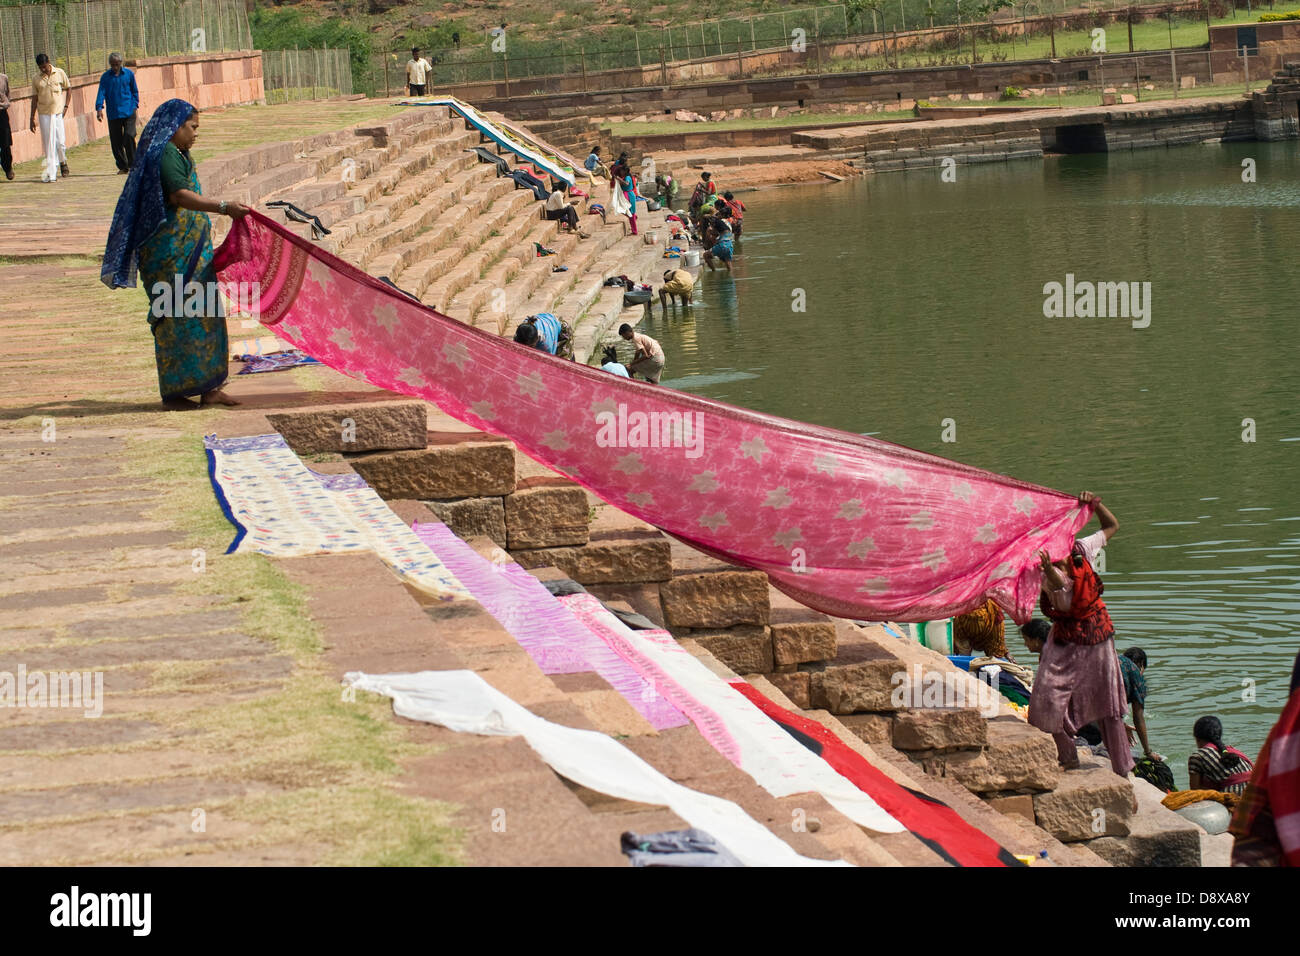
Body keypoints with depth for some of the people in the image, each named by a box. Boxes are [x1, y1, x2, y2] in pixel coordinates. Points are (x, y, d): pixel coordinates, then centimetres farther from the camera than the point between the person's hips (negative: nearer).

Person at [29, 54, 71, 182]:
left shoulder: (60, 73, 2)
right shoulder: (37, 79, 4)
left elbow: (68, 88, 14)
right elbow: (35, 99, 9)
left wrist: (66, 106, 3)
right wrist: (32, 118, 8)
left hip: (58, 113, -1)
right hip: (44, 114, 1)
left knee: (60, 142, -2)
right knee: (48, 144, -3)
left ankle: (63, 162, 27)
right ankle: (51, 172, -2)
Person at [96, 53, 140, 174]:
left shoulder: (128, 74, 5)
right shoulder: (105, 77, 5)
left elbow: (135, 91, 13)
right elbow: (101, 93, -2)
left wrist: (135, 106, 4)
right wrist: (99, 108, -16)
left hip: (128, 113, -2)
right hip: (113, 114, 2)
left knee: (129, 136, -15)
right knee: (116, 141, 2)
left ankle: (132, 165, -5)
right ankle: (122, 166, 14)